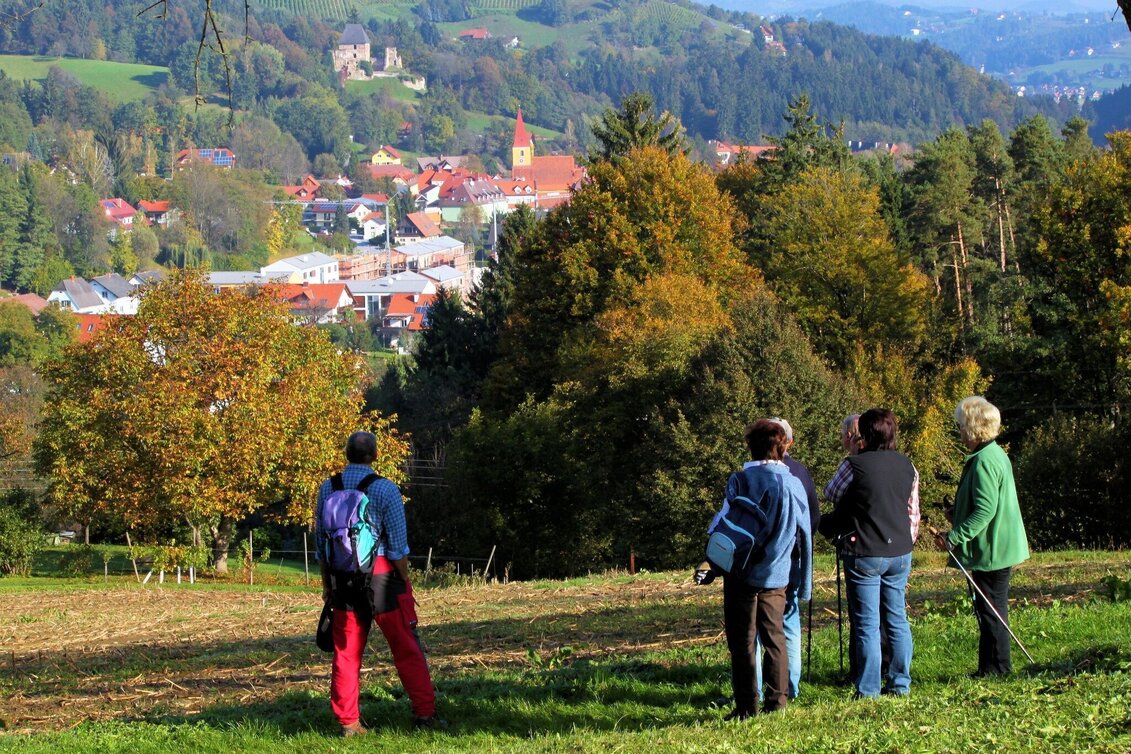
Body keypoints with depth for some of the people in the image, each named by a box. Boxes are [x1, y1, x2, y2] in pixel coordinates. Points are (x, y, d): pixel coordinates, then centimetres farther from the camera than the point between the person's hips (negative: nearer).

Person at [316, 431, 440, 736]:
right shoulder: (385, 489, -9)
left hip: (343, 579, 4)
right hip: (381, 576, -4)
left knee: (346, 652, 9)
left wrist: (327, 583, 16)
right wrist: (405, 581, 2)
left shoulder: (327, 488, 4)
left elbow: (321, 541, 9)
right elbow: (398, 546, -9)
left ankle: (348, 722, 8)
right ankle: (424, 714, 4)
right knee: (407, 648, 3)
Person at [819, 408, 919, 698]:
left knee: (866, 623, -1)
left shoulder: (854, 465, -12)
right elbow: (913, 513, 13)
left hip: (865, 554, -5)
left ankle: (868, 690, 1)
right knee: (897, 620, 13)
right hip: (900, 553, 5)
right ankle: (900, 684, 17)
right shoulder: (907, 466, 6)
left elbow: (831, 493, 6)